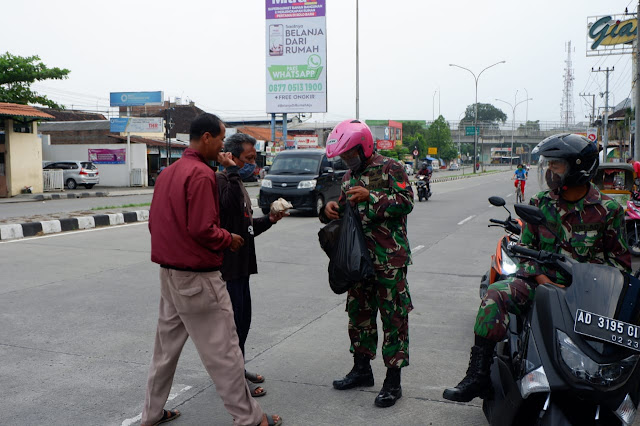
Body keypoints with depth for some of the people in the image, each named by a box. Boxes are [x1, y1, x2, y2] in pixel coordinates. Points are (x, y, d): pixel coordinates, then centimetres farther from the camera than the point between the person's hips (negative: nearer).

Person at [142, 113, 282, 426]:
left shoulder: (168, 172, 12)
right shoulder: (201, 174, -18)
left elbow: (155, 221, 16)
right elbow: (202, 229, -23)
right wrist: (229, 239, -7)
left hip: (169, 273, 9)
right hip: (198, 278, -9)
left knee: (166, 346, 19)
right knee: (223, 352, -1)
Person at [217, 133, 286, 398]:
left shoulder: (236, 184, 17)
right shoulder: (221, 183, -15)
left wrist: (269, 220, 8)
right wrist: (235, 176, -32)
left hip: (240, 265, 10)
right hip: (228, 266, -10)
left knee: (243, 319, 17)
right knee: (234, 321, -2)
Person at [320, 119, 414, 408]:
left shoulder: (390, 168, -7)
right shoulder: (349, 176, 15)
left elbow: (406, 202, -16)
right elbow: (345, 213, 22)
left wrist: (371, 197, -23)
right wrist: (330, 209, -1)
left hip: (389, 259, -8)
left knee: (393, 317, -2)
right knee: (359, 312, 15)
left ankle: (393, 380, 7)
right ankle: (361, 369, 31)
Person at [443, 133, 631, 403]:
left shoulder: (608, 209, 2)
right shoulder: (541, 203, 9)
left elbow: (620, 259, 9)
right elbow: (526, 246, 12)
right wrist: (540, 277, -6)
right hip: (544, 282, 2)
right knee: (496, 294, -24)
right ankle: (478, 376, -24)